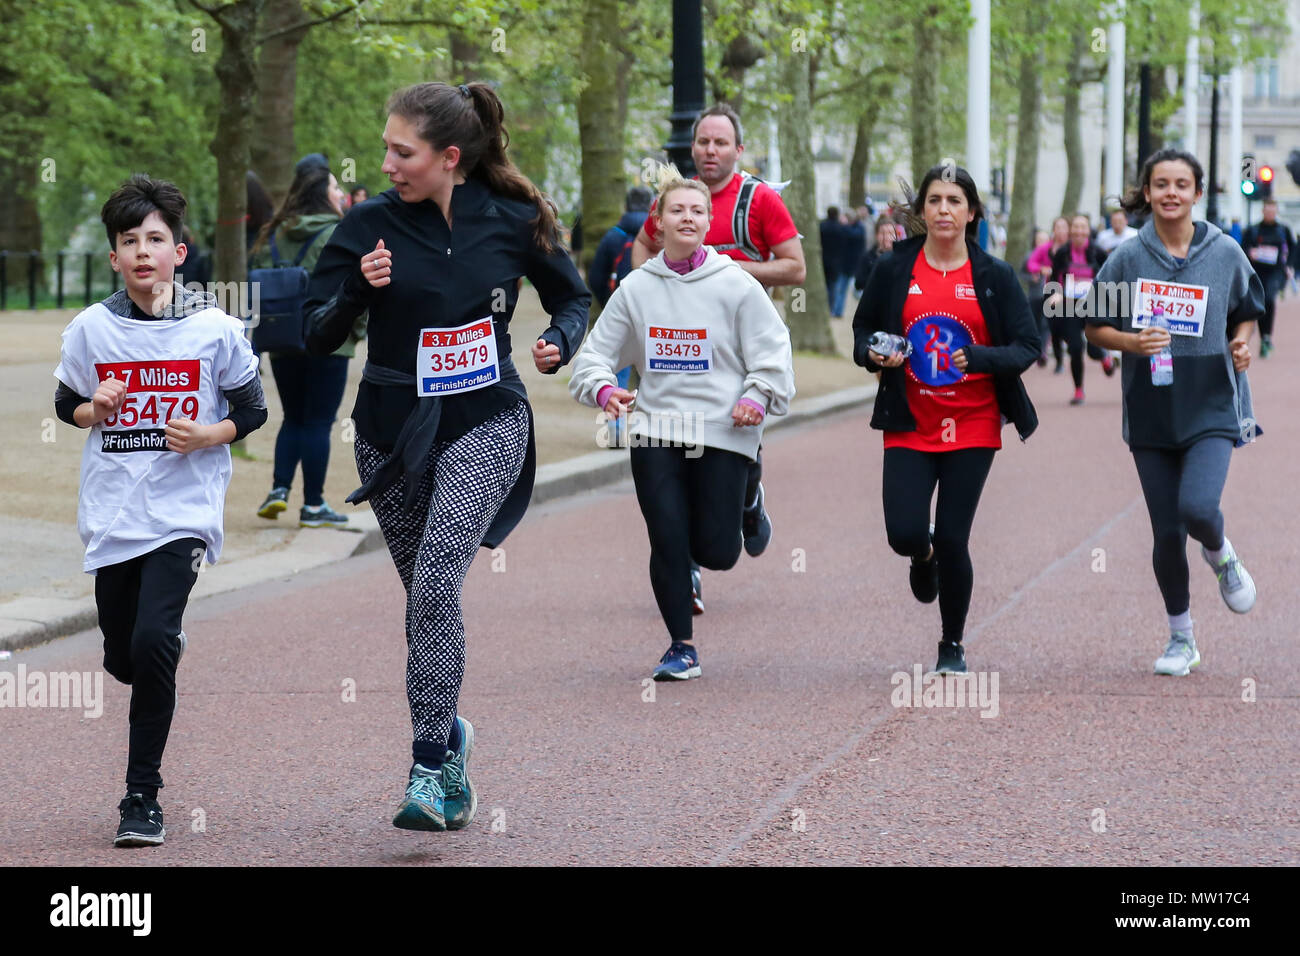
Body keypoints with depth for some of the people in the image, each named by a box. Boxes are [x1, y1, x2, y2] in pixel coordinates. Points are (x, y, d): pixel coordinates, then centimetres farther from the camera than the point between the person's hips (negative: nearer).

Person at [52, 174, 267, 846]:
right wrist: (94, 411, -7)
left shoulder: (214, 329, -4)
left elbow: (252, 410, 5)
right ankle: (170, 644, 49)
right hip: (113, 509, 3)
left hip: (183, 510, -3)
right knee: (122, 659, 10)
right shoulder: (91, 329, 1)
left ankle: (142, 797, -8)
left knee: (151, 643, -19)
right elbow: (66, 404, 14)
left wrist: (207, 435, -13)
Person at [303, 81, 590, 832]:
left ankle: (431, 770, -18)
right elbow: (318, 338, -3)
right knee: (427, 594, 12)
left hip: (484, 423, -3)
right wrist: (357, 291, -21)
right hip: (393, 429, 3)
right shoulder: (372, 225, -4)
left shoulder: (512, 221, -4)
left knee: (437, 583, -20)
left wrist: (561, 342, -9)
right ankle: (450, 733, 34)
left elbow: (572, 296, 12)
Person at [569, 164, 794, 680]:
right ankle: (681, 647, 10)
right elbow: (597, 350, 10)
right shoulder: (636, 288, 6)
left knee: (716, 552, -3)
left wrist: (758, 395, -15)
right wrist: (603, 388, -11)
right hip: (655, 428, 2)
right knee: (667, 543, -5)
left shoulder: (736, 284, -2)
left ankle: (746, 512, 34)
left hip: (723, 431, -2)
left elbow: (772, 350, 1)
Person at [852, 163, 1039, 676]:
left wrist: (980, 357, -20)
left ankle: (952, 646, 18)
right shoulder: (893, 269, 2)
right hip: (910, 426, 1)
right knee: (905, 534, -12)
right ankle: (924, 558, 29)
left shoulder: (995, 276, 0)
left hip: (972, 427, -1)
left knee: (953, 540, -4)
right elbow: (862, 331, 12)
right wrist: (875, 355, -11)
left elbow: (1028, 345, -2)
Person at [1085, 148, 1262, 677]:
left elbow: (1245, 313, 14)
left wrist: (1242, 344, -8)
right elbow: (1096, 327, 6)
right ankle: (1181, 638, 23)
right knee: (1167, 533, 4)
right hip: (1151, 412, 1)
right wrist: (1131, 342, -14)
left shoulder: (1225, 252, 0)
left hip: (1211, 408, -1)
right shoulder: (1127, 259, -1)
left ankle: (1221, 555, 14)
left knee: (1197, 507, -23)